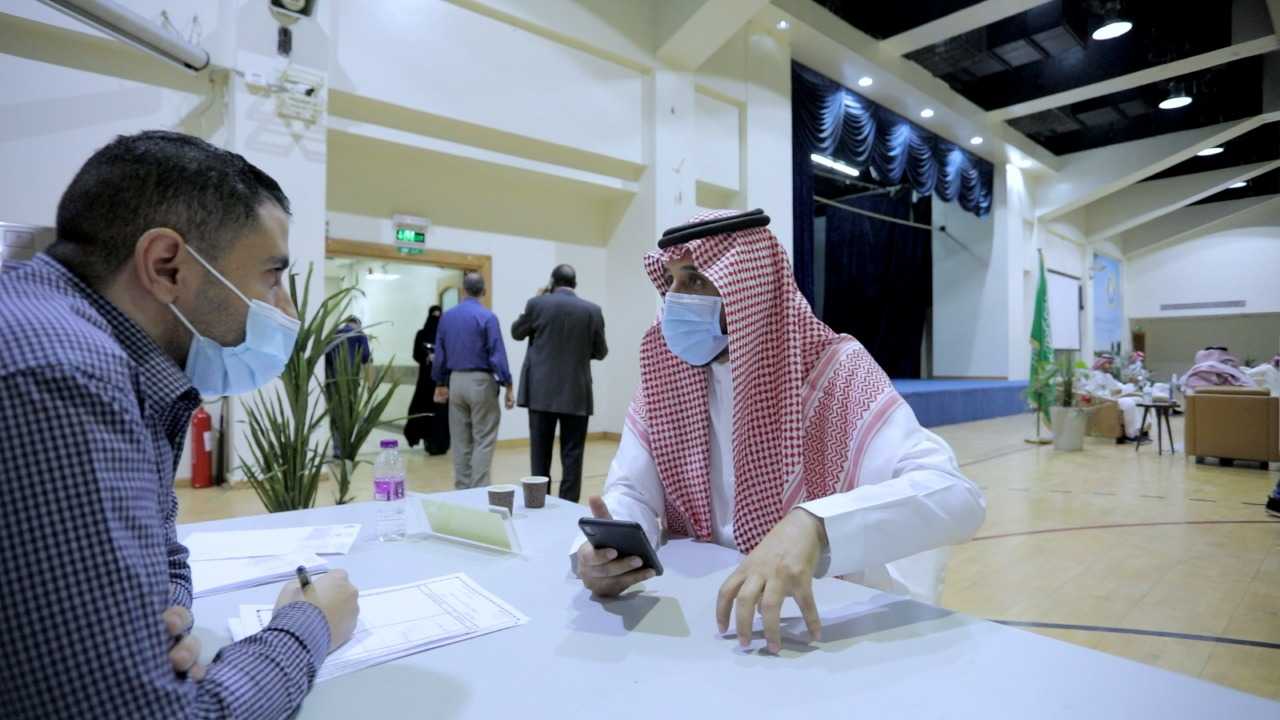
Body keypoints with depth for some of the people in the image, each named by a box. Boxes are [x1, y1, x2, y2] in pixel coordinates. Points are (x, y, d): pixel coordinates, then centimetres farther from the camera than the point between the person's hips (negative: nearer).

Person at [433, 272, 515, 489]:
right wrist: (508, 386, -10)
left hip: (456, 381, 6)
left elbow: (439, 353, 11)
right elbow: (497, 354, -14)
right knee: (483, 441, 0)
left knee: (460, 441, 12)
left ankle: (462, 489, 17)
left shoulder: (447, 316, 7)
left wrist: (440, 384, 20)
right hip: (481, 381, -5)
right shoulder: (487, 316, -10)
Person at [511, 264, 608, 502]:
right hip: (576, 394, 0)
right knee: (572, 456, 6)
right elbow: (601, 352, 6)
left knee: (540, 454, 10)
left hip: (542, 391, 0)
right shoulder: (592, 310, -2)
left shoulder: (538, 304, -4)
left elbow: (516, 333, 13)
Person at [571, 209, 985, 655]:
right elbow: (632, 491, -5)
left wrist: (811, 523, -46)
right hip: (707, 604, 2)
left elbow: (957, 495, -30)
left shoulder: (836, 371, -17)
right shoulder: (667, 374, -2)